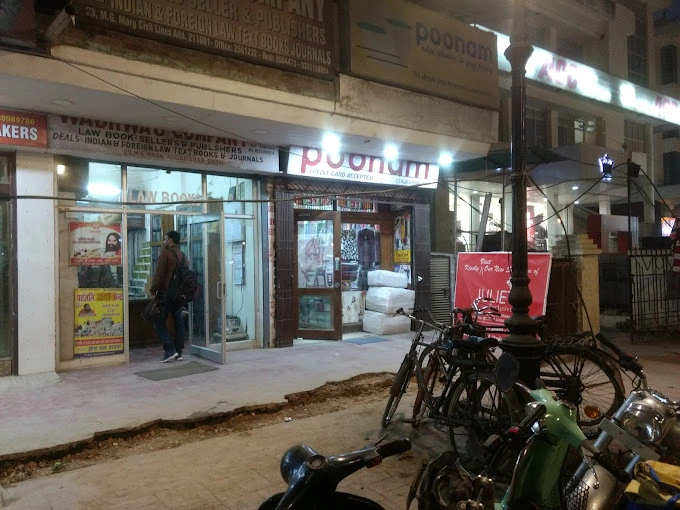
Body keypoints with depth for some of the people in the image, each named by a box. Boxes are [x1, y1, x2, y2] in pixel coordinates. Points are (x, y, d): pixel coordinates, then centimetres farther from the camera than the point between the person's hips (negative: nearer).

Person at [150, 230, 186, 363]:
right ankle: (178, 353, 12)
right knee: (179, 322, 9)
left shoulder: (166, 253, -9)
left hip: (166, 293, -7)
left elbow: (159, 274, -14)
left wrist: (153, 291, -8)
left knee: (159, 321, 1)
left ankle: (170, 350, -8)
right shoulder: (183, 256, 14)